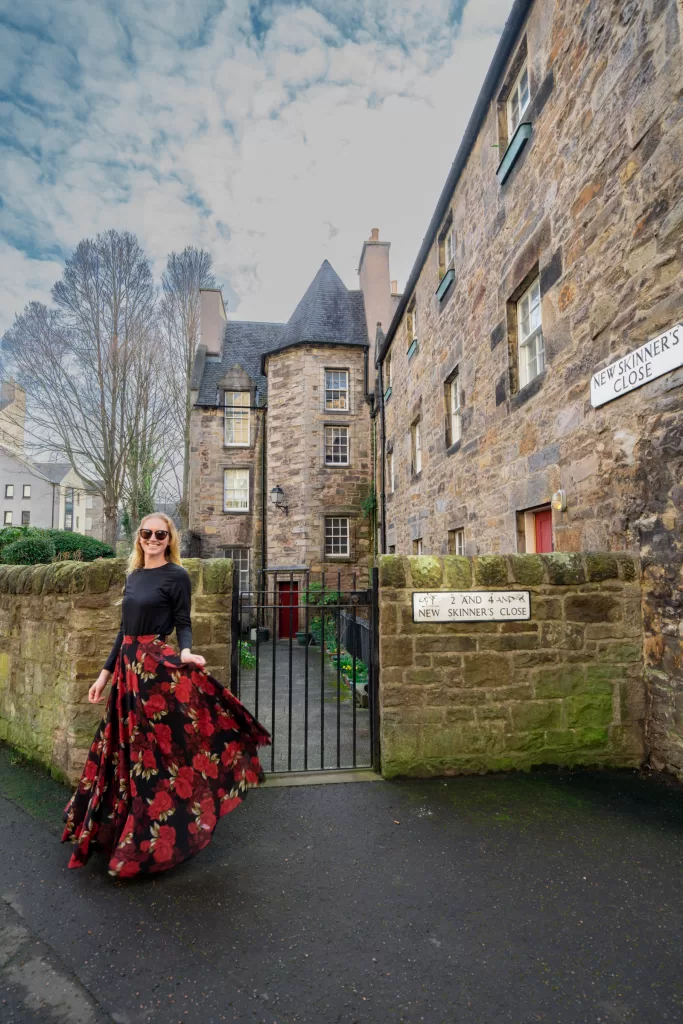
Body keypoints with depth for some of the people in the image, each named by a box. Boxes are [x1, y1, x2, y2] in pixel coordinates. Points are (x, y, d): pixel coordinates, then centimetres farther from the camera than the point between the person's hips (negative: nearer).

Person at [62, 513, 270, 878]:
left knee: (154, 750, 1)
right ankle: (121, 829, 34)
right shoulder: (132, 575, 12)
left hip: (157, 668, -7)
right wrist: (105, 673, 16)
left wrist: (185, 652, -30)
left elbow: (183, 624, -9)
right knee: (127, 749, 15)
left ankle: (154, 839, 18)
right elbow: (124, 628, 16)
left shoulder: (177, 575, -7)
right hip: (128, 667, 7)